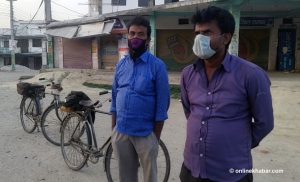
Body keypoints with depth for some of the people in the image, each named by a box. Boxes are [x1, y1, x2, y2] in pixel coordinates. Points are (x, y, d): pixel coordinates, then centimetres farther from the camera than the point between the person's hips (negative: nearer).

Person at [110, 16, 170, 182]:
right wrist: (113, 129, 8)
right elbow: (115, 98, 9)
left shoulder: (157, 66, -11)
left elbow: (162, 104, -10)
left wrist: (156, 137, -8)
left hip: (145, 134, -4)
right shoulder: (121, 65, 4)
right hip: (121, 132, 4)